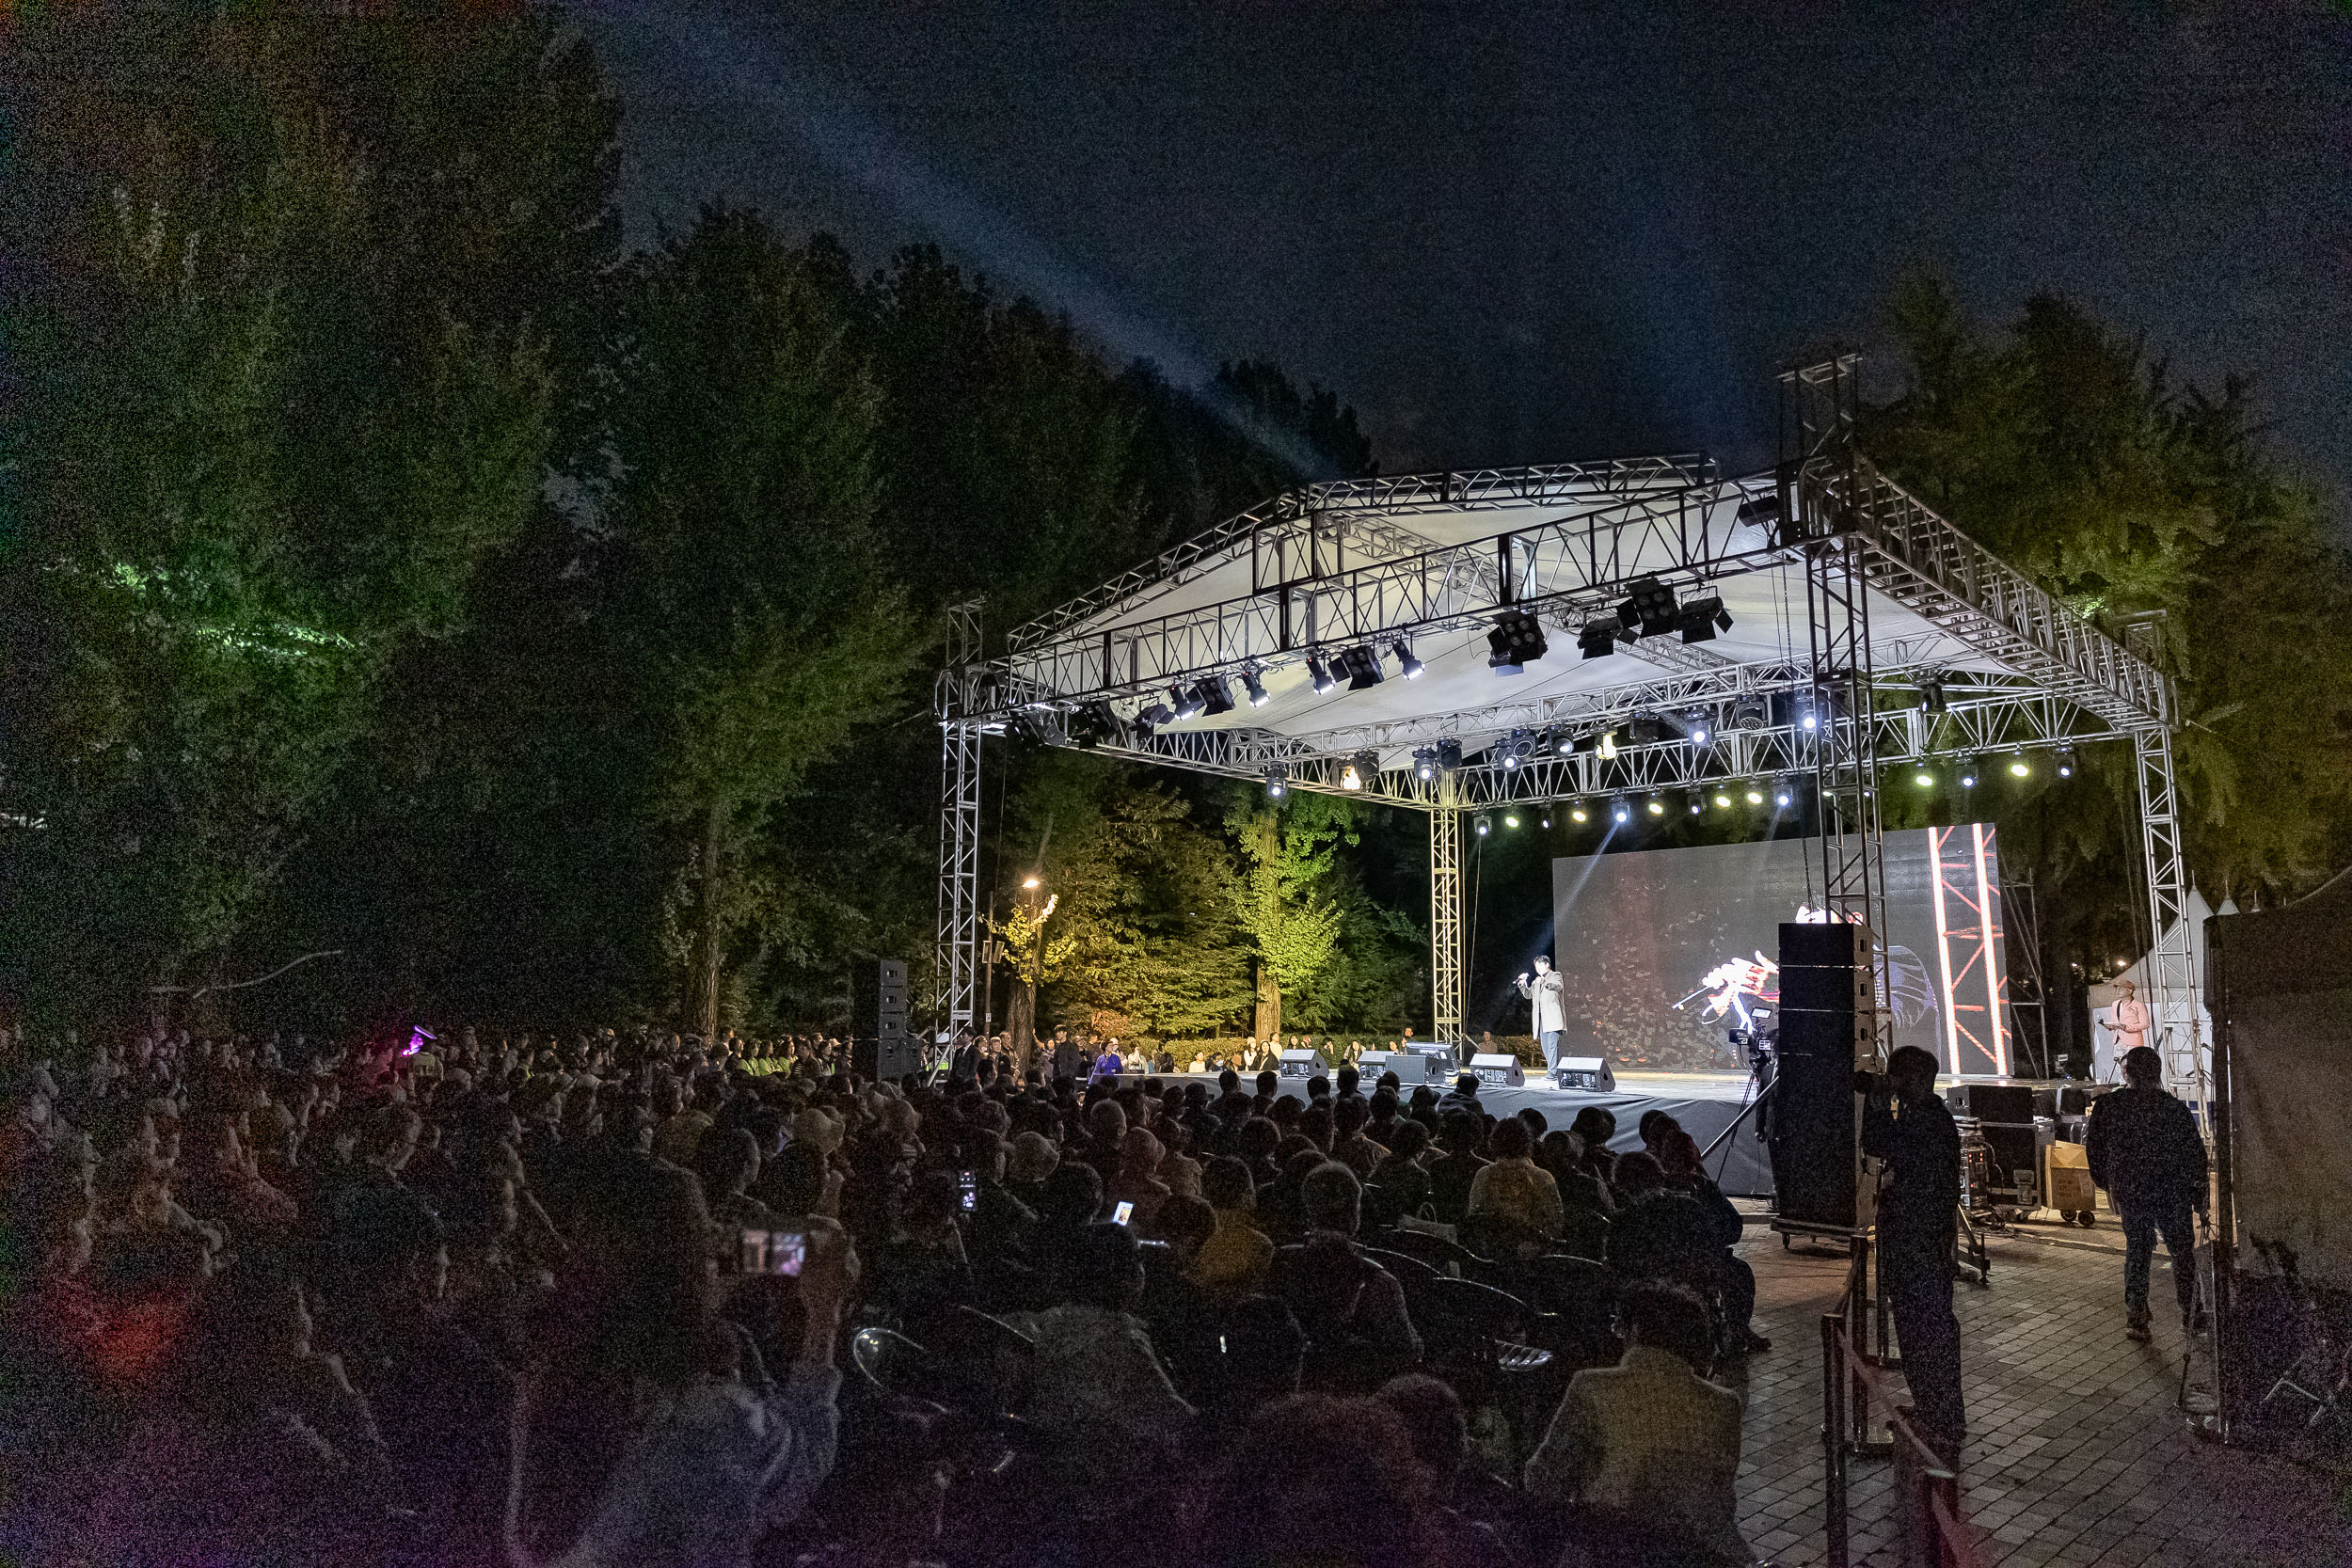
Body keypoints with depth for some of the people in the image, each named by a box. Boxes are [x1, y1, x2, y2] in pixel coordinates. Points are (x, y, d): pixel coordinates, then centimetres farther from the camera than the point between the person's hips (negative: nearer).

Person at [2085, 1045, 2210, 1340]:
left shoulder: (2106, 1107, -7)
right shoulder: (2175, 1109, -8)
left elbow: (2094, 1149, 0)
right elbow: (2195, 1154, -2)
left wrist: (2106, 1183, 16)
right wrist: (2200, 1195, 8)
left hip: (2129, 1191, 1)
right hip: (2173, 1192, -1)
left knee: (2137, 1249, 12)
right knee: (2183, 1250, 15)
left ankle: (2135, 1318, 10)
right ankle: (2191, 1315, 19)